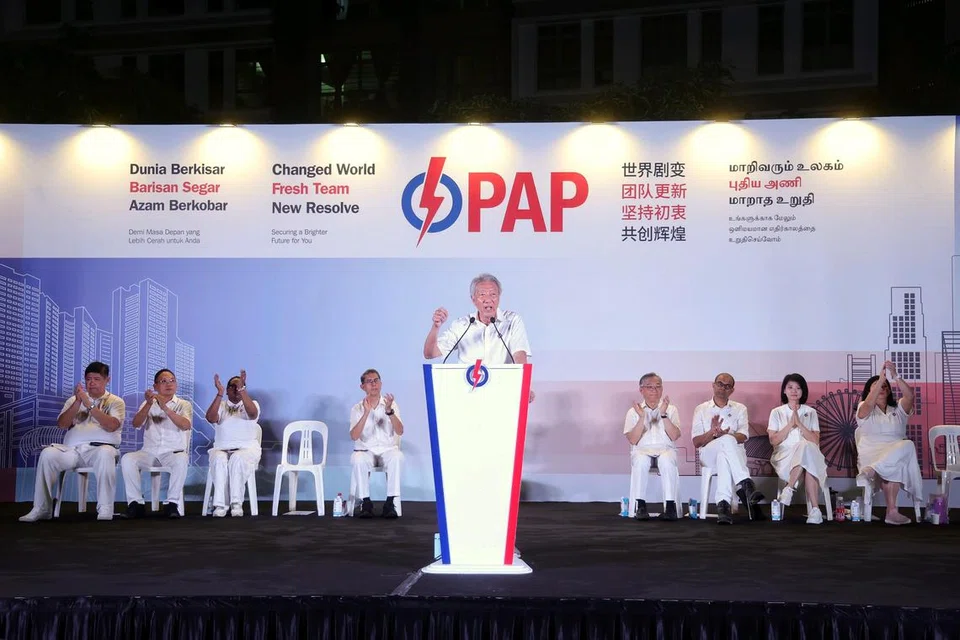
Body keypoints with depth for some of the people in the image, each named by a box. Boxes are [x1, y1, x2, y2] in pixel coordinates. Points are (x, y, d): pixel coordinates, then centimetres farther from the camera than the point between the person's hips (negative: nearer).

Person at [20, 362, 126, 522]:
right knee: (47, 453, -27)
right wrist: (77, 402, -6)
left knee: (105, 453, -40)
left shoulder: (116, 402, 12)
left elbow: (111, 426, -8)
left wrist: (90, 405, -13)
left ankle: (105, 508, -37)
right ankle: (41, 508, -21)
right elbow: (62, 424, 7)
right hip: (72, 449, 3)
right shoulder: (74, 400, 23)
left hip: (100, 448, -3)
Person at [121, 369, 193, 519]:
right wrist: (149, 404, -20)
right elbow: (136, 424, -3)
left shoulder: (184, 405, 8)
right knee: (127, 459, -26)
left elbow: (186, 425, -13)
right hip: (149, 452, 2)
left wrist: (165, 408, -24)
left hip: (174, 451, -2)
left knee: (181, 460, -36)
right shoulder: (148, 404, 15)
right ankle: (135, 503, -20)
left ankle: (172, 504, -28)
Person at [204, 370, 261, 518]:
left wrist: (242, 389, -23)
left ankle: (237, 504, -37)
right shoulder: (221, 405, 14)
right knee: (220, 460, -34)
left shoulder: (252, 404, 11)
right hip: (222, 448, 1)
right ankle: (219, 505, -37)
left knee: (238, 458, -36)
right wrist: (219, 393, -16)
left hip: (247, 448, -1)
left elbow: (252, 414, -16)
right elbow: (211, 418, -9)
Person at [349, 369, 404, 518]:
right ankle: (365, 503, -22)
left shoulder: (391, 404, 4)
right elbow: (354, 436, -12)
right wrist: (366, 412, -22)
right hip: (366, 450, 0)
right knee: (358, 460, -35)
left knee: (396, 457, -35)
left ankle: (390, 503, -28)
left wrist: (389, 411, -24)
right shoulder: (357, 408, 3)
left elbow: (400, 431, -9)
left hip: (387, 449, 0)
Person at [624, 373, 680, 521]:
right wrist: (642, 418, -13)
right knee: (641, 460, -36)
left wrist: (663, 415, -13)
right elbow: (632, 440, -2)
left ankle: (671, 506, -35)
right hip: (642, 450, 0)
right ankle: (641, 506, -33)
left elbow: (675, 436, -3)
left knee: (666, 460, -36)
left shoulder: (671, 409, 12)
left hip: (665, 449, 0)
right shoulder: (634, 411, 10)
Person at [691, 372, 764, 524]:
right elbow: (696, 442, 6)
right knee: (727, 441, -39)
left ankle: (723, 504, -55)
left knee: (723, 456, -41)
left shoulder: (740, 409, 20)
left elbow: (743, 437, 0)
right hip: (709, 454, -1)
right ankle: (746, 485, -53)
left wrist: (724, 434, -21)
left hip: (734, 453, 1)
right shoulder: (701, 409, 18)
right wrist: (712, 432, -15)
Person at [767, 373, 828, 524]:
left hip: (810, 453, 1)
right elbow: (773, 440, 0)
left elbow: (815, 441, 2)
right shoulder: (777, 412, 12)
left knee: (806, 447, -39)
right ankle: (815, 509, -41)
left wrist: (799, 423, -8)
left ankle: (789, 489, -35)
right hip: (784, 457, -1)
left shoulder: (810, 412, 14)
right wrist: (790, 424, -8)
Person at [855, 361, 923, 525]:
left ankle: (873, 470, -44)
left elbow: (909, 396, -4)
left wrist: (895, 376, -18)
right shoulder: (864, 409, 12)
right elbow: (869, 403, -15)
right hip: (871, 454, -3)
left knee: (908, 445, -35)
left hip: (896, 454, 3)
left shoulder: (898, 409, 19)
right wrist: (882, 377, -22)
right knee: (894, 467, -38)